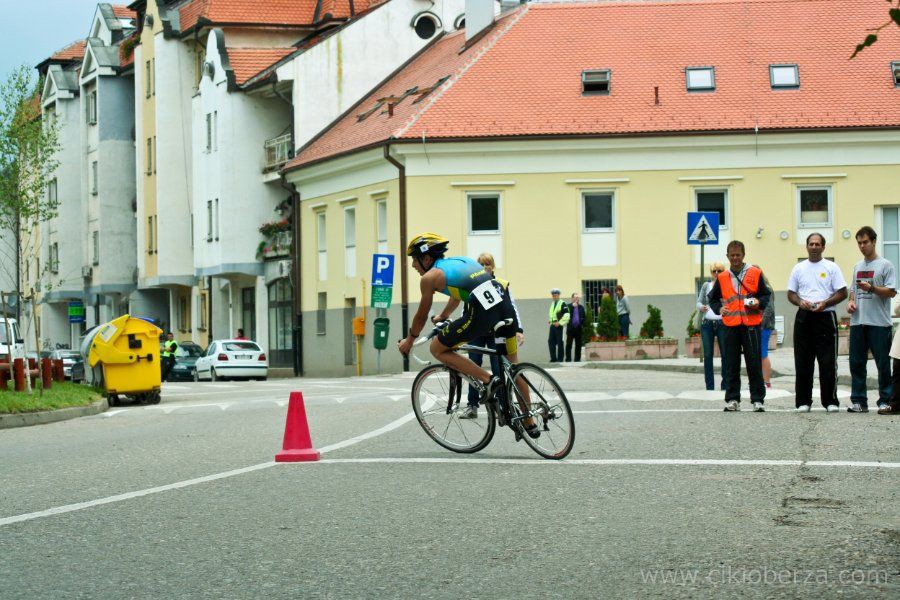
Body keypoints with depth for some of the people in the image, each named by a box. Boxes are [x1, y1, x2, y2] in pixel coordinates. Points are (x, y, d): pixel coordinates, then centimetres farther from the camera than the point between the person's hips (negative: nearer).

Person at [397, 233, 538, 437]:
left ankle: (488, 380, 0)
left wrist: (409, 341, 36)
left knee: (437, 349, 9)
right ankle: (529, 423, 26)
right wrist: (442, 316, 64)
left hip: (482, 311, -7)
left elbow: (421, 316, 19)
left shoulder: (430, 277, 10)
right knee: (512, 364, 21)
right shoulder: (459, 260, 30)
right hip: (505, 302, 7)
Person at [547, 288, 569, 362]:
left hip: (558, 325, -7)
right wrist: (550, 321, 15)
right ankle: (553, 358, 8)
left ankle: (560, 358, 2)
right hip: (552, 325, 8)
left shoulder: (562, 304, -7)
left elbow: (566, 315, -14)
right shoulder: (552, 304, 17)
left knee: (559, 342, -3)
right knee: (551, 341, 3)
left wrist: (560, 323, -15)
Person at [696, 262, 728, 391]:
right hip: (707, 323, 2)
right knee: (707, 355, 0)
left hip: (722, 323, -2)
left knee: (725, 354, -4)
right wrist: (701, 307, -9)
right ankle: (709, 386, 4)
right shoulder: (706, 285, 11)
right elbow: (699, 302, 14)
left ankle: (725, 384, 2)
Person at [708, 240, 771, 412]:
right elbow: (713, 298, 21)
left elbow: (766, 294, 10)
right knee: (731, 365, 5)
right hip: (730, 325, 2)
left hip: (751, 325, -2)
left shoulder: (755, 273, 5)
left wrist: (759, 303, -10)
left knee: (754, 364, -3)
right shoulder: (722, 277, 11)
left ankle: (758, 399, 1)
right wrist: (719, 308, 1)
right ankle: (732, 399, 10)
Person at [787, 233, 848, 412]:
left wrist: (825, 303, -14)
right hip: (804, 318, 3)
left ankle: (830, 401, 3)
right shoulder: (799, 268, 11)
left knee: (828, 363, -4)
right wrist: (800, 302, -8)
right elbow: (790, 294, 13)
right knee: (803, 362, 4)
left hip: (825, 317, -3)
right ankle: (803, 401, 10)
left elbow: (842, 293, 0)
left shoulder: (831, 267, 3)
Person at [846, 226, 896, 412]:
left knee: (883, 362, -3)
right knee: (857, 362, 5)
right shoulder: (858, 266, 17)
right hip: (858, 322, 6)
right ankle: (858, 401, 9)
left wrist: (871, 288, -20)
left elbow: (891, 292, -9)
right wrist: (851, 301, 5)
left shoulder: (885, 265, -2)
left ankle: (885, 400, 2)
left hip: (879, 322, -6)